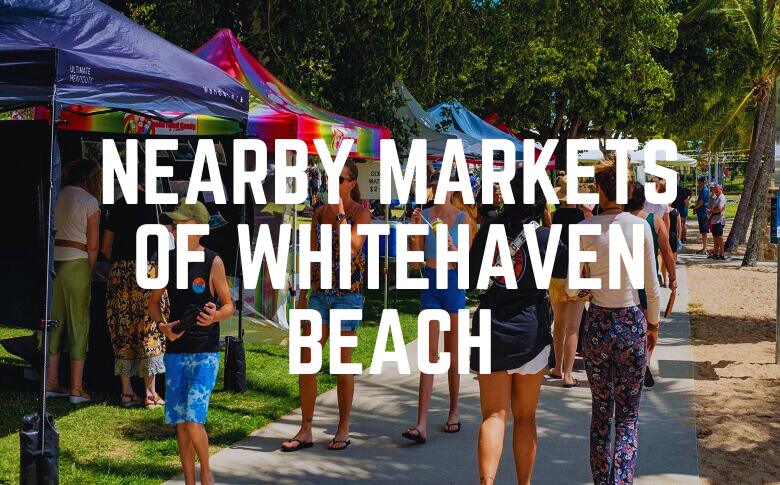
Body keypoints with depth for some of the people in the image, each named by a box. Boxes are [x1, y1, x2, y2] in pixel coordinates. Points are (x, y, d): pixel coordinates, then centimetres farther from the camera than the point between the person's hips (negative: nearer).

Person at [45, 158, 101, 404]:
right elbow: (93, 246, -7)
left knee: (54, 321, 12)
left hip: (52, 262, 5)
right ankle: (76, 388, 2)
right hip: (76, 264, -5)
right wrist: (89, 272, 6)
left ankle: (51, 383, 15)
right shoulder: (90, 201, -4)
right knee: (78, 322, 1)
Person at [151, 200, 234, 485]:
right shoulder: (168, 261, 4)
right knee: (179, 421, 7)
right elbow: (154, 302, 15)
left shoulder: (213, 262, -7)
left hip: (205, 352, -4)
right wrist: (162, 325, -5)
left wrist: (215, 316, -24)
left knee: (192, 418, -13)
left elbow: (229, 306, -2)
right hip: (175, 350, 5)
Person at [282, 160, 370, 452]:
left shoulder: (361, 213, -5)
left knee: (343, 364, 2)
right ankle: (305, 431, 9)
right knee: (306, 361, 1)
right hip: (319, 293, 5)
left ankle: (343, 430, 15)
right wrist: (303, 294, 14)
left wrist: (340, 213, -21)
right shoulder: (320, 213, 11)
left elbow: (354, 246, -23)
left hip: (348, 294, -5)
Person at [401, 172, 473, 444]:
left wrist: (452, 247, -22)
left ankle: (453, 413, 25)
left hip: (454, 282, -1)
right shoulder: (424, 215, 3)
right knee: (429, 353, -4)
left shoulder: (463, 219, -4)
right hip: (430, 281, 2)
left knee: (452, 352, 9)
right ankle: (421, 424, -9)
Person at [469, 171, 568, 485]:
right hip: (530, 335, -1)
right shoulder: (543, 236, -9)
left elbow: (472, 280, 7)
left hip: (489, 332, 1)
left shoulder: (488, 231, -1)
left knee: (494, 415, 2)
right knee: (525, 417, 13)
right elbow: (567, 269, 3)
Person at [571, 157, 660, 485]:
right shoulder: (641, 227, -7)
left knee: (601, 412, 14)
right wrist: (653, 324, 12)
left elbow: (572, 288, -4)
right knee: (628, 415, 7)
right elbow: (652, 287, -2)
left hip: (598, 324, 0)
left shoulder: (585, 229, -8)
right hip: (633, 323, 0)